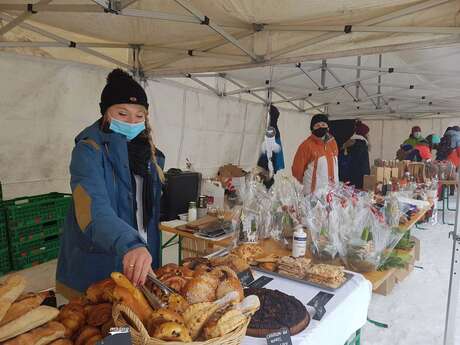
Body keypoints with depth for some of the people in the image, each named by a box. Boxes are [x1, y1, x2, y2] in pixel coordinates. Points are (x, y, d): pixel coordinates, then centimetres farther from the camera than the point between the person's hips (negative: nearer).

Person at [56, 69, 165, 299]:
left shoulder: (150, 155, 5)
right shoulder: (89, 150, -16)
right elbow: (93, 210, -33)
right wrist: (129, 245, -47)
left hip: (141, 266, 6)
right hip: (96, 270, -6)